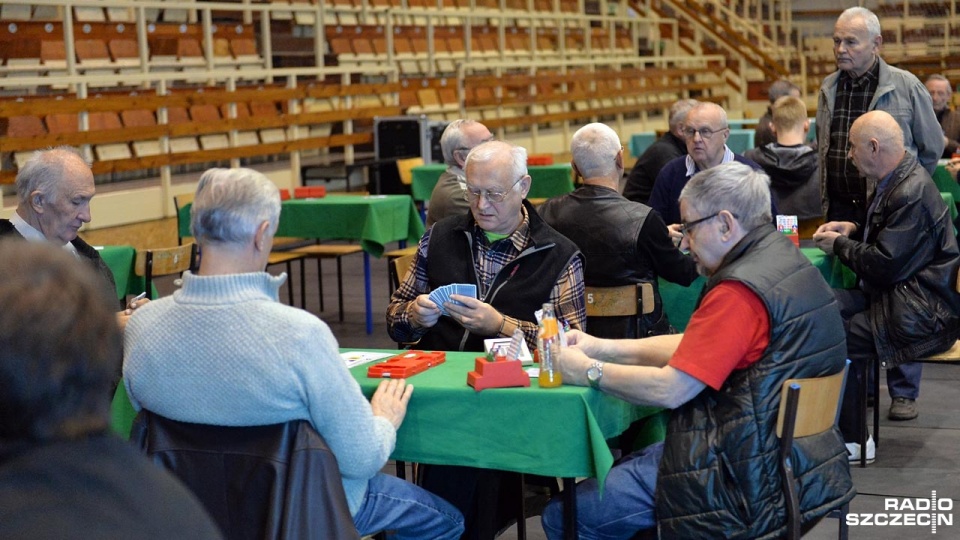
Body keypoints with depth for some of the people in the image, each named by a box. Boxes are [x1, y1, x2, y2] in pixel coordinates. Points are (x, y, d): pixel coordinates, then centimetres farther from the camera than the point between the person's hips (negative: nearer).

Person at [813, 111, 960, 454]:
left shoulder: (911, 194, -22)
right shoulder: (896, 181, 10)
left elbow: (885, 265, -24)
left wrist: (839, 245, -9)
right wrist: (854, 231, 9)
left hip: (923, 313, -10)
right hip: (899, 295, 10)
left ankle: (851, 440, -4)